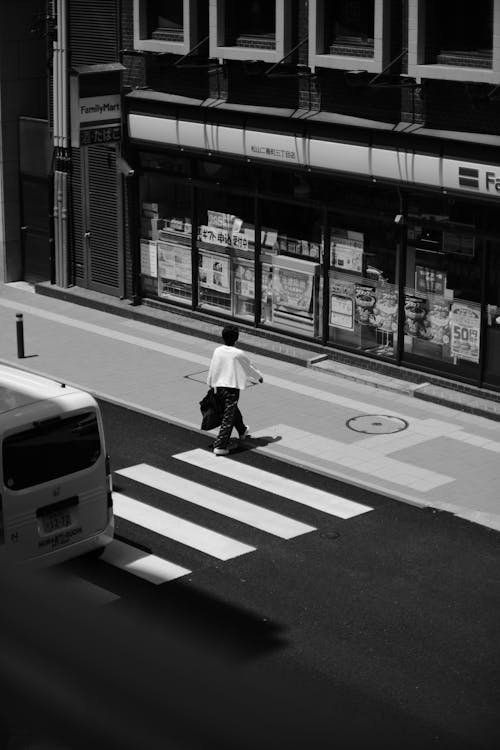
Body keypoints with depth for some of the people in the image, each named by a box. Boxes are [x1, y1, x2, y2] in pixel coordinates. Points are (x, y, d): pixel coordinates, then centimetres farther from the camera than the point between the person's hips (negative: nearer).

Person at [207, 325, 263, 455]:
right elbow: (249, 367, 2)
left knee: (233, 411, 27)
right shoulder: (238, 354, -14)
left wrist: (211, 384, 19)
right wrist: (259, 377, 20)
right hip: (232, 388, -6)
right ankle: (220, 446, -9)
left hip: (219, 387, 6)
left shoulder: (217, 351, -3)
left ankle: (243, 431, 50)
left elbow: (211, 370, 5)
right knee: (228, 418, -3)